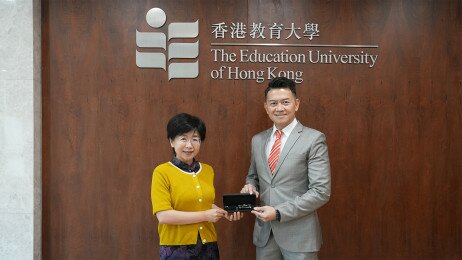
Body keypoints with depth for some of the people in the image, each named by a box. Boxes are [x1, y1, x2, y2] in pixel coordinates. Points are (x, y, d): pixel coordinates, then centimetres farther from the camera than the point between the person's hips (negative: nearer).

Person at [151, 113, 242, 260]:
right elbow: (163, 215, -17)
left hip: (208, 247, 5)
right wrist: (205, 216, -16)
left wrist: (225, 213, 0)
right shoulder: (162, 172, -10)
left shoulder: (208, 170, 5)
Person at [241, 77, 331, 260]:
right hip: (264, 232, 5)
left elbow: (321, 192, -13)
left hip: (299, 234, -4)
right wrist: (250, 186, -1)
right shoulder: (257, 140, 8)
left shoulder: (314, 139, -8)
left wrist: (279, 212, -17)